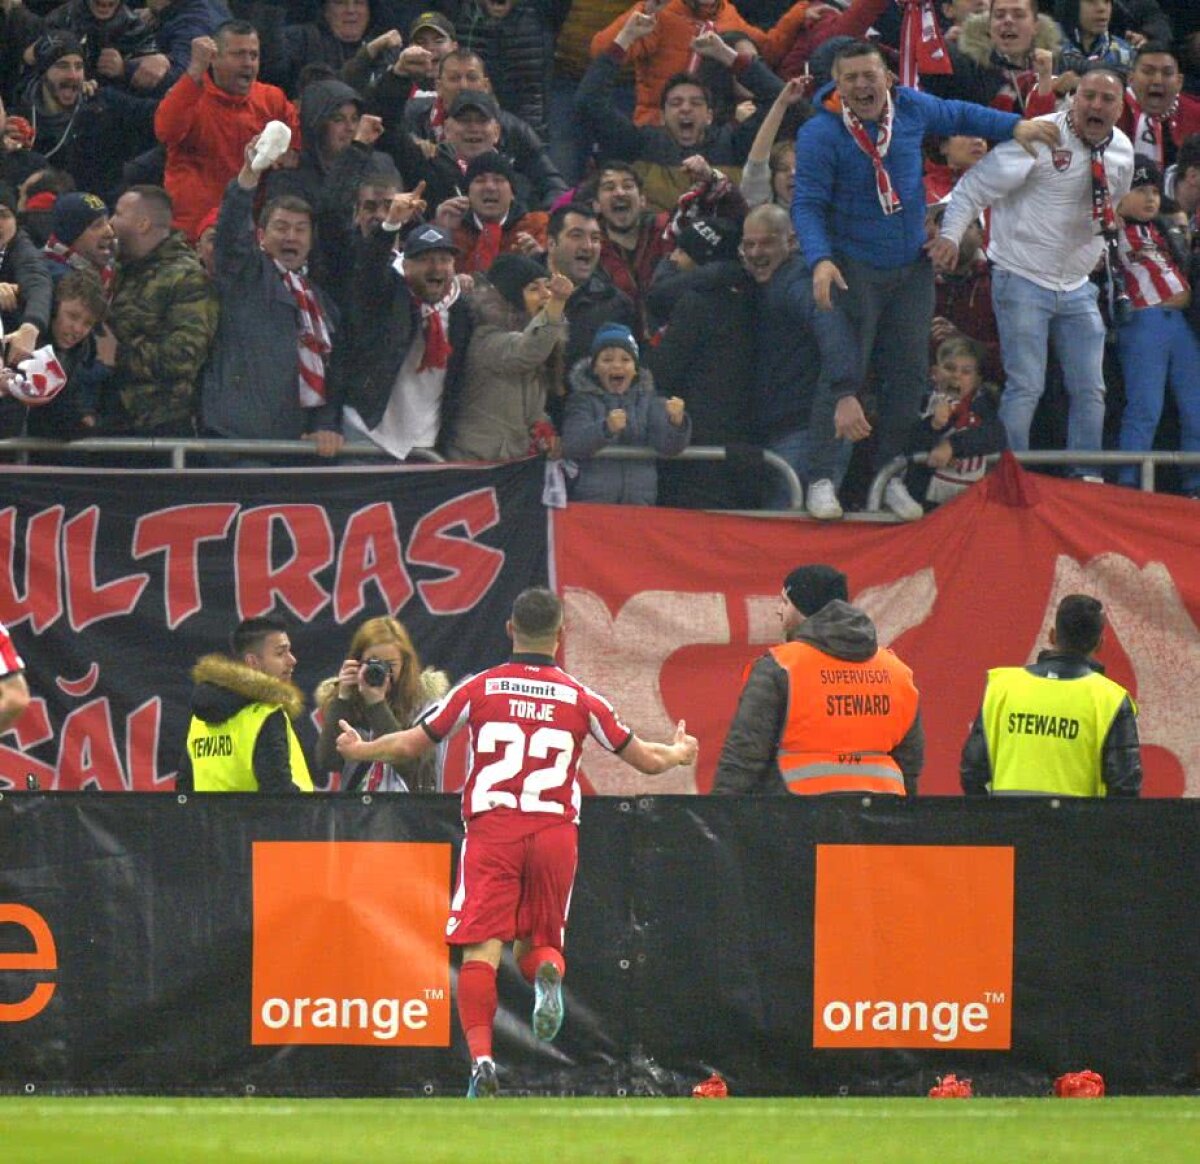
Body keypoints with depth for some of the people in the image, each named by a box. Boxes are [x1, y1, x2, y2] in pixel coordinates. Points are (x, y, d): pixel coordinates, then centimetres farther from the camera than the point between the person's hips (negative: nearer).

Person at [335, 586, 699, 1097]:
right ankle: (547, 974, -21)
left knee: (481, 950, -6)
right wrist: (678, 753, 36)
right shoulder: (581, 699, 5)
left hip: (491, 830, -1)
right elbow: (646, 759, 12)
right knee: (537, 942, 16)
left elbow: (411, 744, 9)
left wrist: (359, 749, 29)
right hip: (555, 834, 1)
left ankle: (481, 1056, -25)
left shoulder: (479, 689, 3)